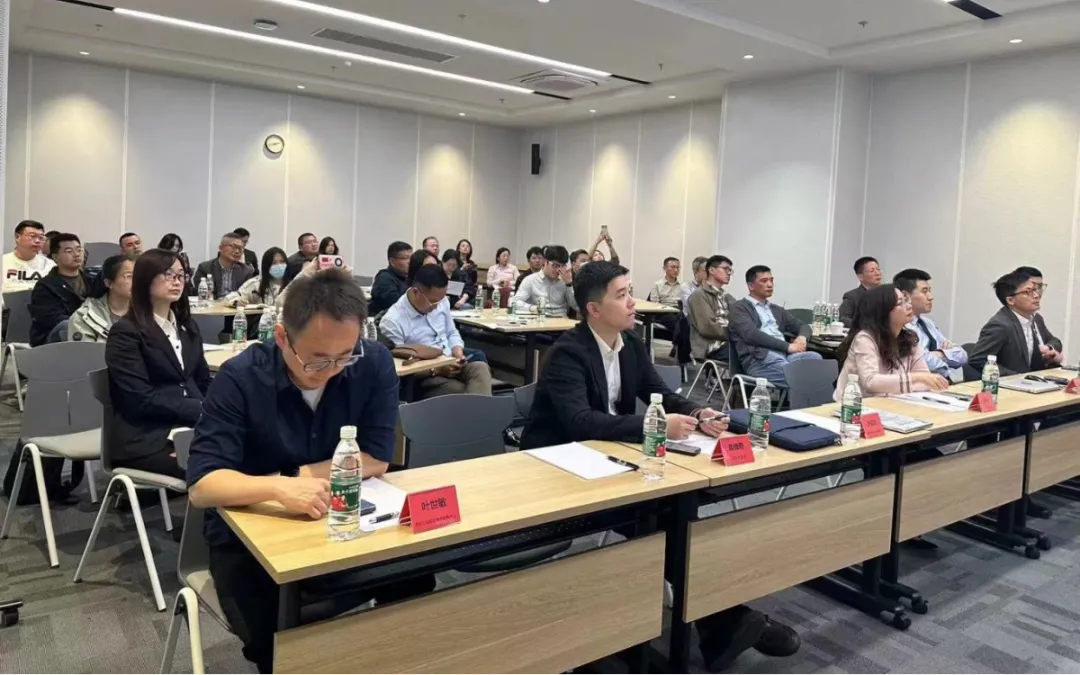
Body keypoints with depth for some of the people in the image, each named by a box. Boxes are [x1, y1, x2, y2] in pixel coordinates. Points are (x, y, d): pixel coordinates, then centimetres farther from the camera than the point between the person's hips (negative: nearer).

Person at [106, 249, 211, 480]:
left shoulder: (188, 327, 20)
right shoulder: (125, 333, -3)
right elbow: (141, 399, -12)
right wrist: (200, 409, -16)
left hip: (191, 426, 6)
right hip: (147, 440, -6)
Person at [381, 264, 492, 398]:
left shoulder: (441, 302, 7)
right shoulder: (392, 322, -14)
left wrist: (457, 351, -2)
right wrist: (435, 369, -21)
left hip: (452, 362, 6)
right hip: (424, 377, -5)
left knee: (480, 367, -29)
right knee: (460, 391, -36)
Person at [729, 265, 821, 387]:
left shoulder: (777, 310, 31)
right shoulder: (740, 308, 9)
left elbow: (803, 326, 30)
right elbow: (751, 334, -8)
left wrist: (802, 337, 2)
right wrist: (787, 346, -13)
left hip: (785, 354, 7)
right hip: (759, 358, -6)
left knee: (815, 357, -28)